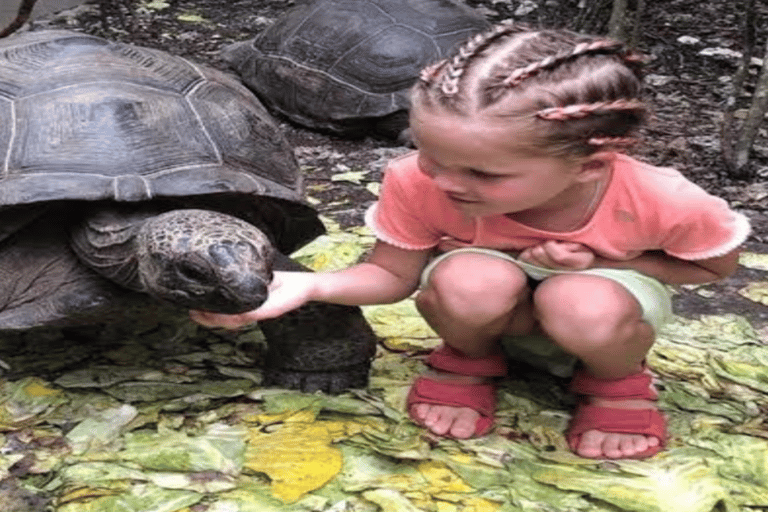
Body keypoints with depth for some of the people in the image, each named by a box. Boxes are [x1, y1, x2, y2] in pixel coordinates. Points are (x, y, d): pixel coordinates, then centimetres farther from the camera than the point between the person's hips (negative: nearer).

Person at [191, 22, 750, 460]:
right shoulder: (415, 182, -31)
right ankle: (469, 361, 0)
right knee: (469, 282, -36)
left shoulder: (663, 202, -32)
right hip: (497, 310, 1)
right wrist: (308, 285, -36)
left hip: (602, 295, 0)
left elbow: (715, 264, -10)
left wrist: (599, 262, -27)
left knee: (589, 308, -37)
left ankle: (617, 380, -1)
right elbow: (392, 274, -15)